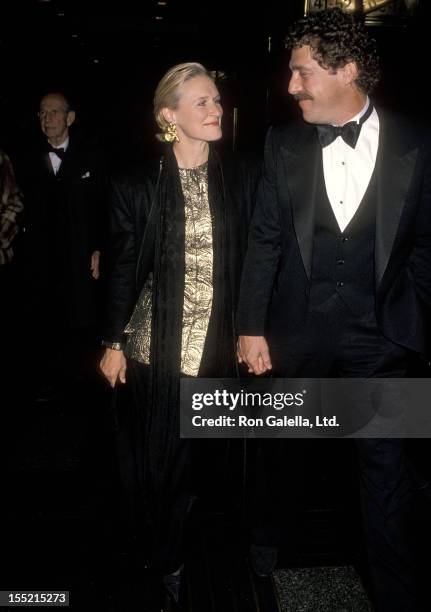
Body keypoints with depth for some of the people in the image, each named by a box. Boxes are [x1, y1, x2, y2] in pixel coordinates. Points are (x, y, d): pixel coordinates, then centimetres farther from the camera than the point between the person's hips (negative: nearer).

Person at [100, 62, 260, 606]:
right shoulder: (138, 187, -3)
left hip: (219, 345, 2)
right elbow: (123, 270, 1)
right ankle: (163, 560, 34)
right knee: (156, 454, 9)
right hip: (156, 346, -1)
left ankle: (169, 558, 34)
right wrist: (114, 342, 3)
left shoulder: (244, 178, 1)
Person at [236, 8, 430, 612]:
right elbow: (265, 240, 0)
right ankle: (266, 556, 43)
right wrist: (251, 328, -3)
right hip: (297, 328, 2)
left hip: (376, 335, -1)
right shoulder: (285, 145, 0)